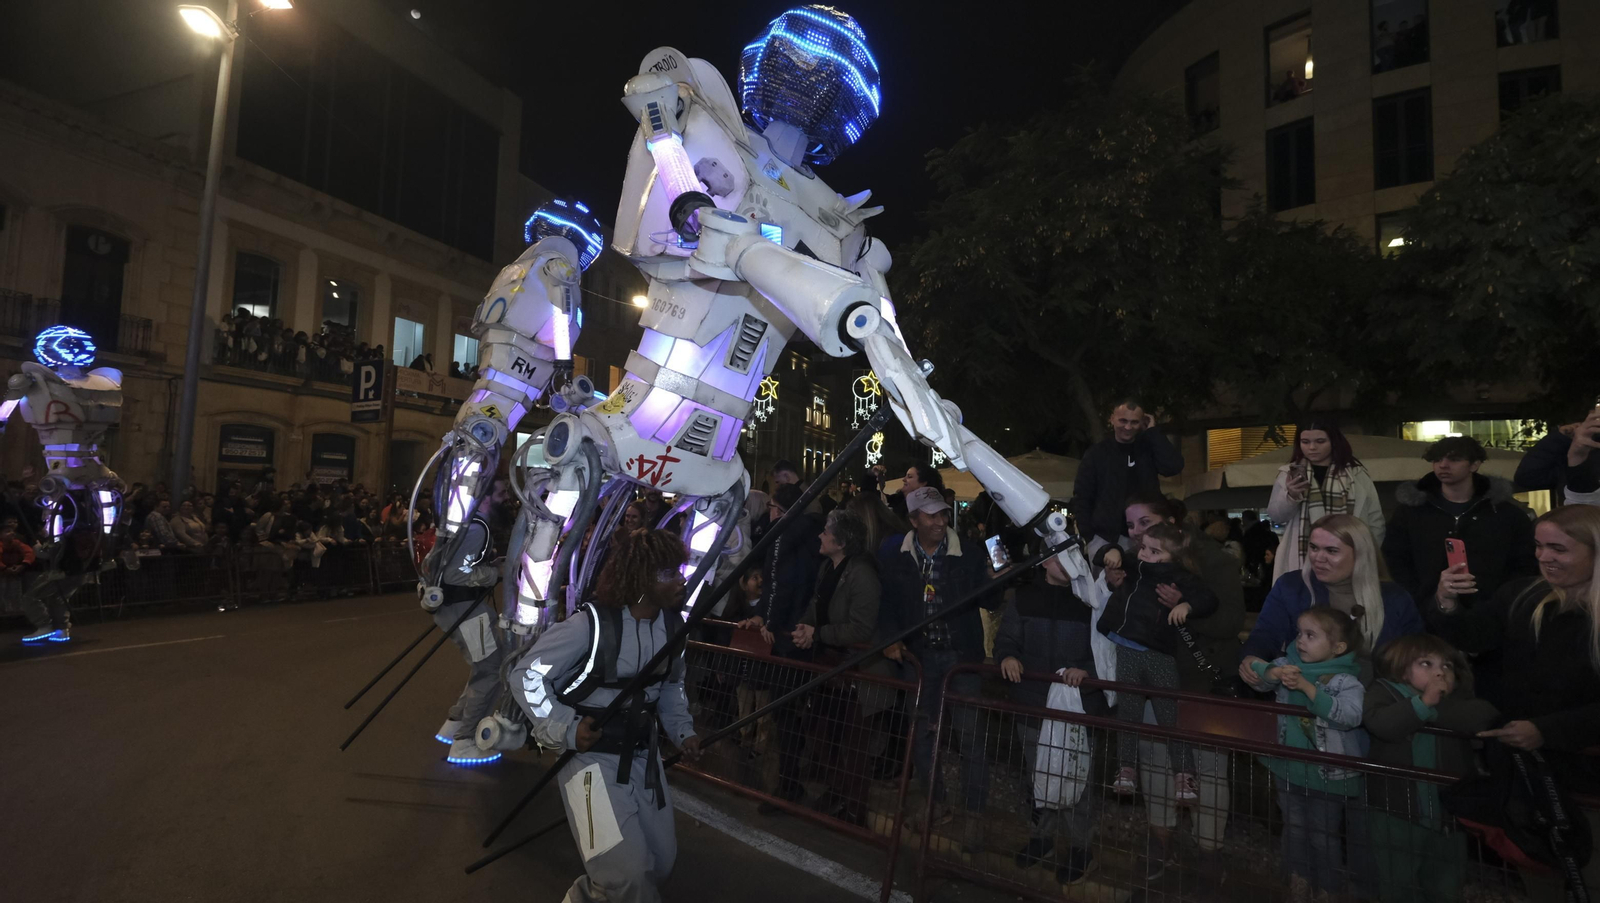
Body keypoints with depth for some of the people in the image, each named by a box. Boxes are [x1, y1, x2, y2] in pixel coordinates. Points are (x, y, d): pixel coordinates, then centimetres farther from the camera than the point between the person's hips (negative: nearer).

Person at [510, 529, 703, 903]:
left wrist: (682, 730, 1)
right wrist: (565, 729, -21)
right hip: (591, 753, -6)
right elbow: (525, 674, -16)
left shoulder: (672, 624, -5)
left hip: (643, 755, 6)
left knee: (661, 862, 15)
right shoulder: (591, 624, -24)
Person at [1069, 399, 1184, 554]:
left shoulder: (1149, 448, 6)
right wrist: (1086, 534, -8)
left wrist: (1153, 432, -7)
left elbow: (1174, 467, -13)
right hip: (1104, 538, -1)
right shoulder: (1097, 453, 1)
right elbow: (1082, 496, 1)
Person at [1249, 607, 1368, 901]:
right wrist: (1275, 673, -35)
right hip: (1289, 765, 4)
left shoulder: (1346, 681, -17)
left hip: (1327, 773, -4)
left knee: (1323, 835, 11)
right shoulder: (1289, 663, -5)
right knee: (1294, 828, 19)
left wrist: (1307, 687, -35)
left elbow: (1351, 715, -31)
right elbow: (1256, 672, -14)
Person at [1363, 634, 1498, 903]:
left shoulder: (1458, 697, 4)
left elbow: (1485, 716, -17)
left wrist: (1436, 709, -18)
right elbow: (1379, 723, -25)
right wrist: (1422, 704, -25)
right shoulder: (1384, 690, -6)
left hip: (1446, 812, 4)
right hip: (1396, 811, -3)